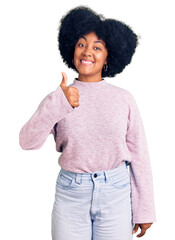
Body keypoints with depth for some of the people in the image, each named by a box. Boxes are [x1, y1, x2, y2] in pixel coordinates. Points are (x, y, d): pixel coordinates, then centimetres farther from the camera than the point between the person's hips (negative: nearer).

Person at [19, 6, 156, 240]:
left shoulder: (124, 99, -2)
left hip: (116, 194, 0)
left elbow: (139, 155, -1)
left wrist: (144, 210, 1)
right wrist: (58, 104, -24)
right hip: (70, 195, 1)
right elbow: (27, 141, -12)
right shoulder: (58, 98, -1)